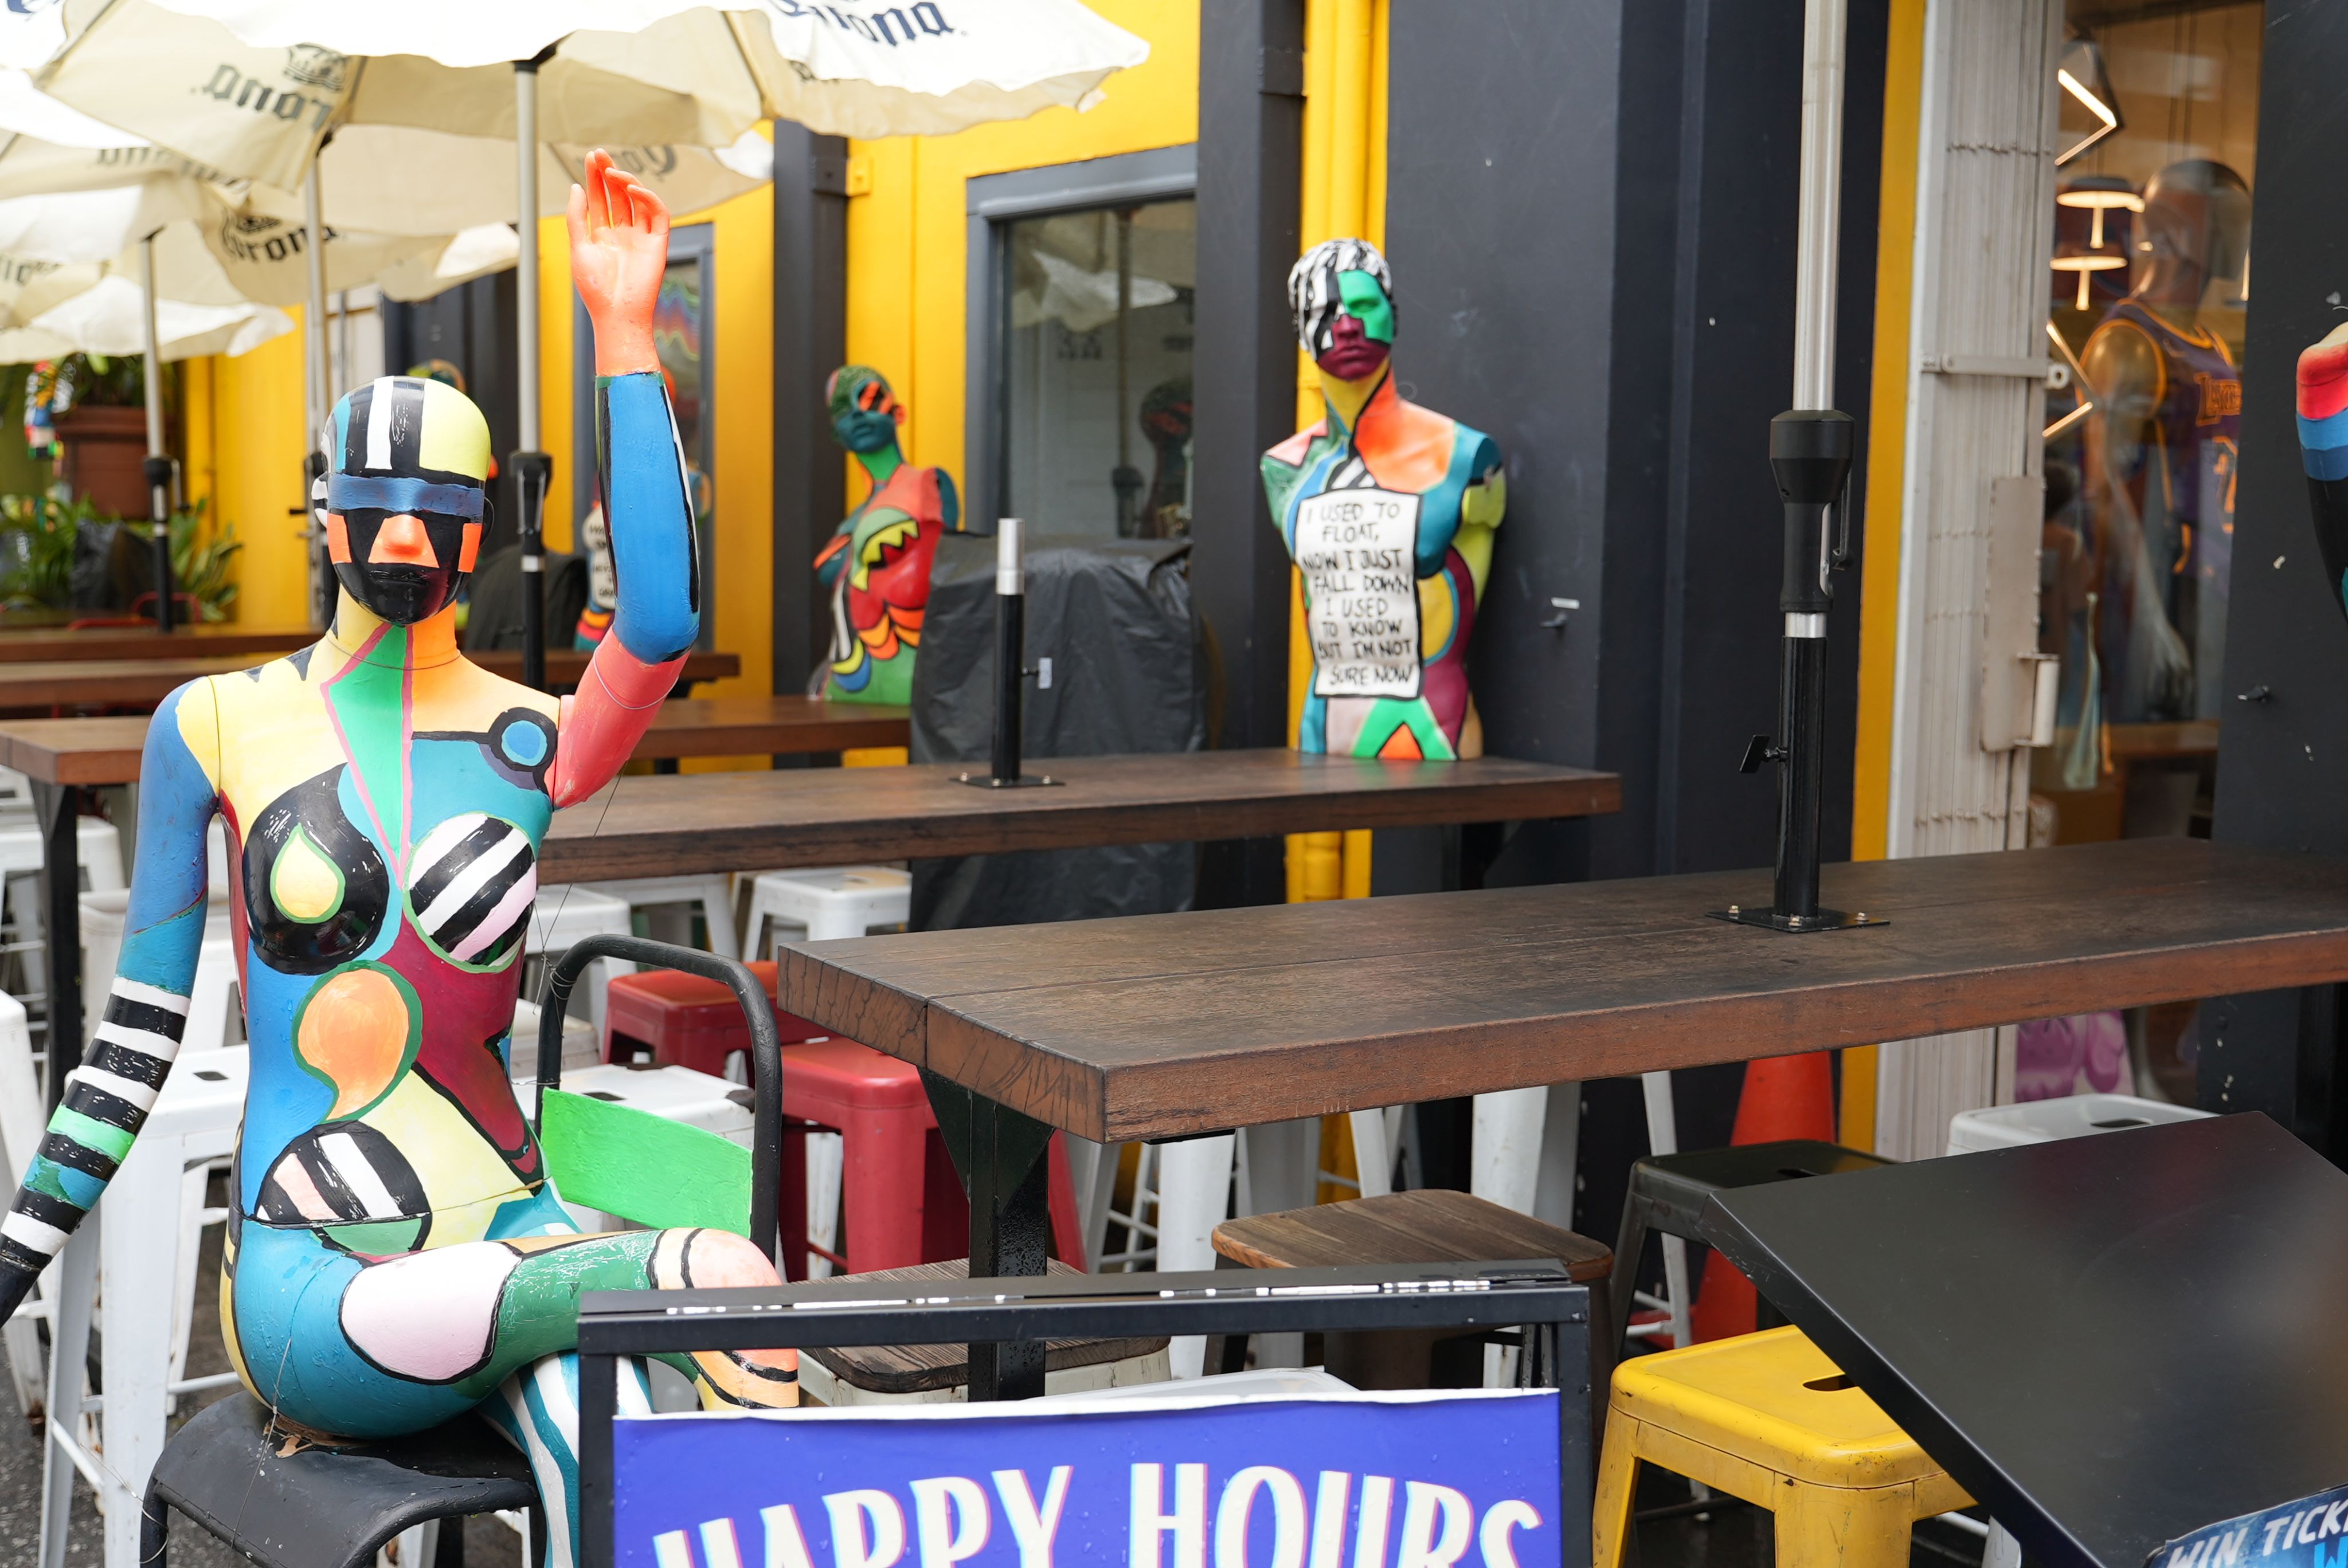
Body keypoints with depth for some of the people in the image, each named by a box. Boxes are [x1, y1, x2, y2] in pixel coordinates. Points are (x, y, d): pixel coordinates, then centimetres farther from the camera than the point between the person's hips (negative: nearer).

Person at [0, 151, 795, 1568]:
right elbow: (143, 1024, 10)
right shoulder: (216, 726, 4)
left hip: (507, 1234, 1)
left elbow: (666, 620, -22)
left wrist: (626, 334, -21)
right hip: (308, 1276, -1)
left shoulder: (533, 744, 2)